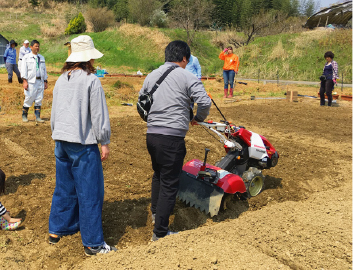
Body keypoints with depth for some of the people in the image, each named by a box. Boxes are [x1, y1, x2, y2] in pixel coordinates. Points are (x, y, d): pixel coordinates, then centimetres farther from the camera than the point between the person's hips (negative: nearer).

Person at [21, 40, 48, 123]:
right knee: (29, 99, -3)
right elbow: (24, 69, -3)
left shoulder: (42, 58, 17)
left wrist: (45, 81, 14)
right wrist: (25, 81, -12)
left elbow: (44, 70, 20)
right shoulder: (26, 57, 3)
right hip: (31, 82, -4)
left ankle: (37, 117, 6)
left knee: (39, 100, 2)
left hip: (40, 82, 4)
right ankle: (24, 116, 12)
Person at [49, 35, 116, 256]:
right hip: (83, 145, -7)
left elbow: (54, 113, 17)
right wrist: (105, 142, -3)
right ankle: (93, 243, 8)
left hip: (61, 143, 7)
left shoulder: (61, 80, 9)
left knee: (64, 187, 20)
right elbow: (99, 115, -12)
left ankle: (57, 230, 32)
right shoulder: (91, 80, -12)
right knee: (90, 193, 1)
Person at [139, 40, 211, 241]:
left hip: (151, 135, 7)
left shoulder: (152, 75, 12)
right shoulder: (187, 77, -6)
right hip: (172, 137, -6)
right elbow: (205, 102, -13)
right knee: (169, 183, 2)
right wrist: (198, 119, 5)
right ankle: (160, 232, 7)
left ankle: (156, 213, 44)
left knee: (159, 174, 28)